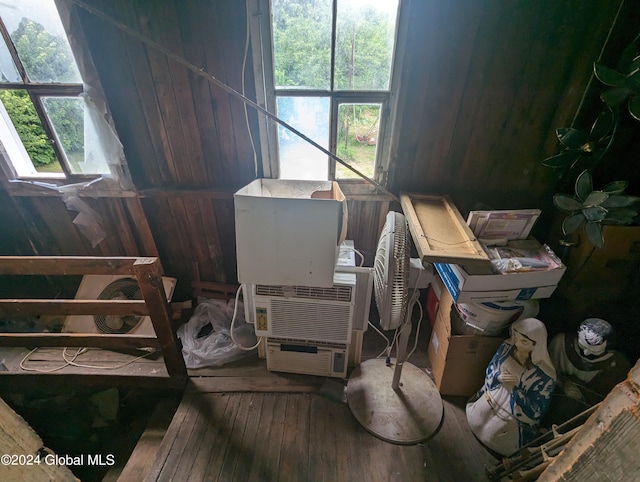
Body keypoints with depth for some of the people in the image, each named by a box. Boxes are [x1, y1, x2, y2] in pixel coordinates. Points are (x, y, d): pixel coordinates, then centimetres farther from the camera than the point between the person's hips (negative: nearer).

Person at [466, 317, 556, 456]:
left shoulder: (545, 376, -27)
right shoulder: (507, 347, -16)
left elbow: (536, 411, -19)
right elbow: (490, 371, -1)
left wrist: (515, 389, -30)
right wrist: (498, 377, -23)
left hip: (515, 417, -4)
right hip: (491, 397, 4)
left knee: (492, 437, 3)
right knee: (473, 419, 9)